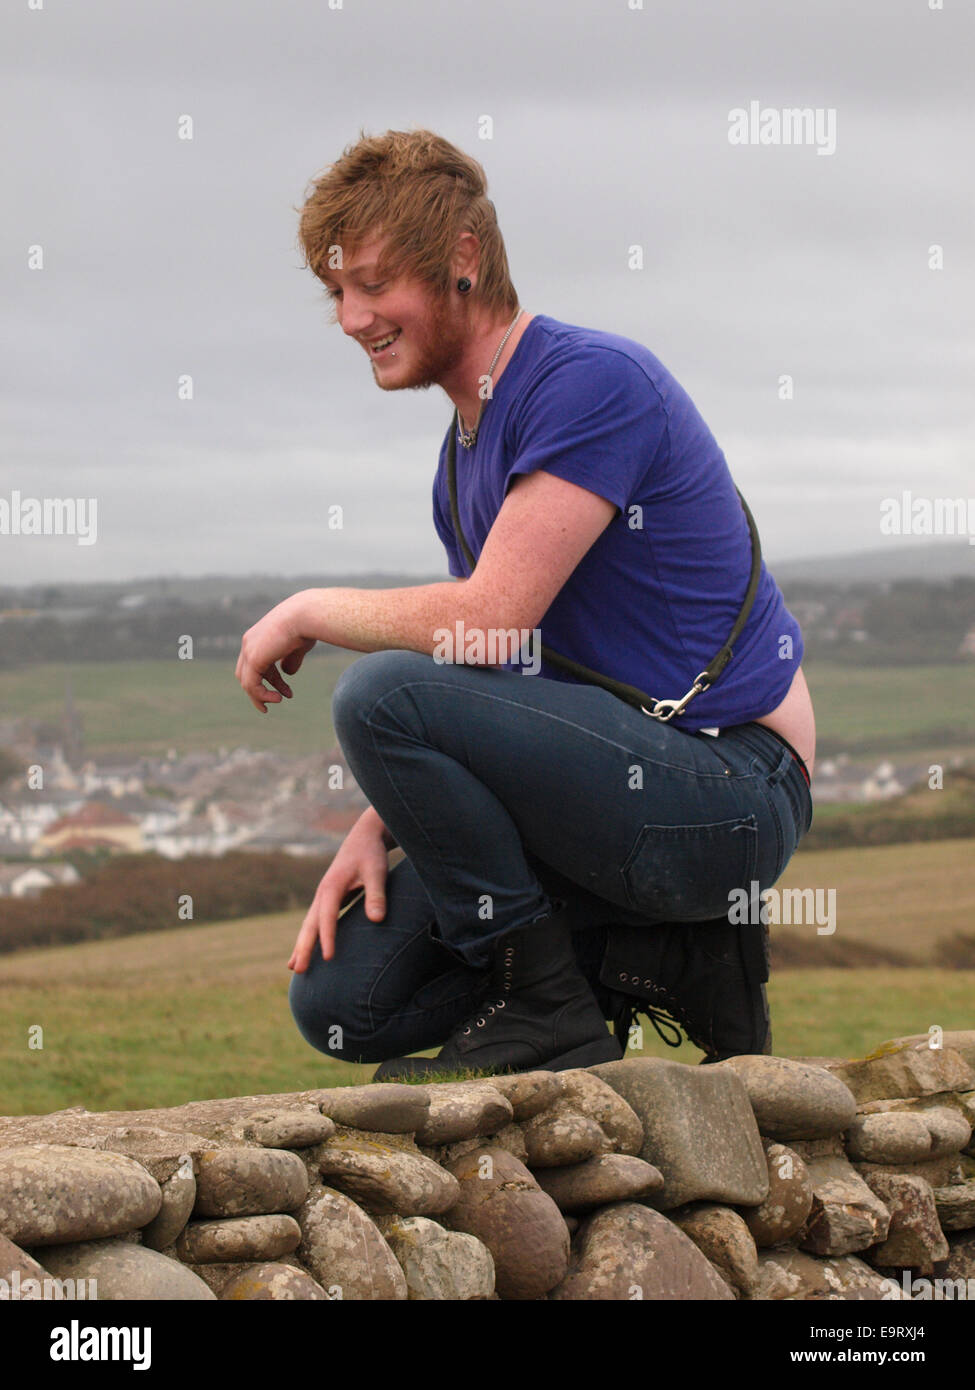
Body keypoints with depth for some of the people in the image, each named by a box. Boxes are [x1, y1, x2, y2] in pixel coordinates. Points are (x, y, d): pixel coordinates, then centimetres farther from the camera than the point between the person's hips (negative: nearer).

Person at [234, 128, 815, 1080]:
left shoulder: (591, 381, -15)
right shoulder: (466, 448, 15)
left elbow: (485, 625, -24)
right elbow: (475, 679, 16)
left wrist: (308, 613, -7)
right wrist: (378, 827, 0)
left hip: (732, 785, -9)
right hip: (631, 779, 9)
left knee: (380, 693, -25)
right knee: (340, 1005, 1)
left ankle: (546, 1006, -12)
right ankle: (665, 956, 7)